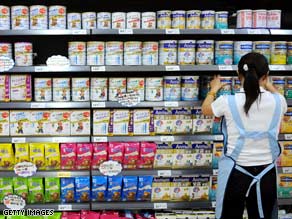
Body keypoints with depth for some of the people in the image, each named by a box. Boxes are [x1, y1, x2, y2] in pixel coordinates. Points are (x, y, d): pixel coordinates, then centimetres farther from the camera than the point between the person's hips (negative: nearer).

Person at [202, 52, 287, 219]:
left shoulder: (228, 102, -12)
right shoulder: (278, 101, -7)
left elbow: (205, 110, 11)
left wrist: (213, 90, 29)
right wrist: (269, 86, 38)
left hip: (235, 173, -1)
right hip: (266, 173, 2)